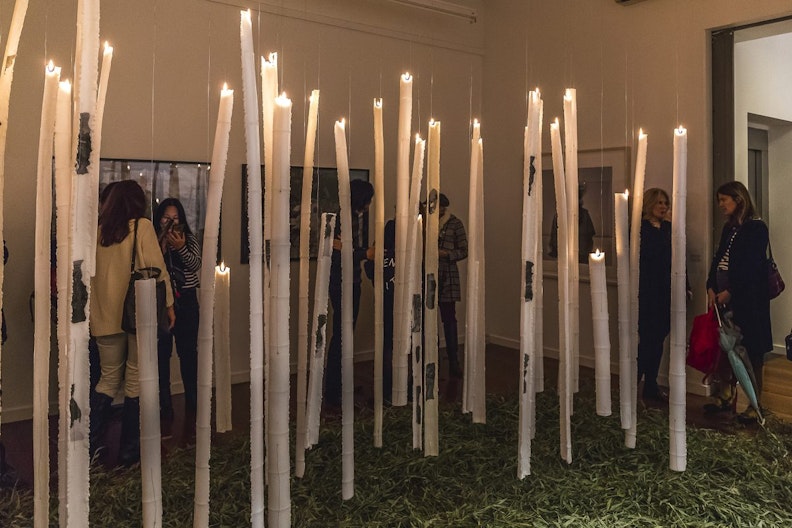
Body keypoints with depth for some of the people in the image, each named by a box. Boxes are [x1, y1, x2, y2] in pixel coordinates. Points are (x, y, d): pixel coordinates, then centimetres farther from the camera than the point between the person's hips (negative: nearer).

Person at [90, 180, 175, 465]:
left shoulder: (97, 231, 6)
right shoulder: (142, 227, -5)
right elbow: (157, 269, -8)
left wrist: (93, 312, 20)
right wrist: (168, 304, 1)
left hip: (105, 316, 4)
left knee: (108, 379, 16)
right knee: (136, 382, 6)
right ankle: (129, 449, 13)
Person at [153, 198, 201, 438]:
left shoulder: (190, 239, 5)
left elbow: (195, 264, -10)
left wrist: (181, 247, -26)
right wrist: (161, 245, -19)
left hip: (186, 302, 0)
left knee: (188, 353, 1)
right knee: (161, 355, 3)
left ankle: (191, 408, 12)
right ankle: (165, 408, 17)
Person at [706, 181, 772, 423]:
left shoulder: (756, 228, -9)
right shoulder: (729, 228, 14)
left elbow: (752, 267, -15)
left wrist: (730, 292, -15)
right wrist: (711, 287, -1)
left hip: (749, 300, -7)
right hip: (724, 297, 7)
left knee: (751, 351, 1)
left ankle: (754, 405, 10)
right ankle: (723, 397, 20)